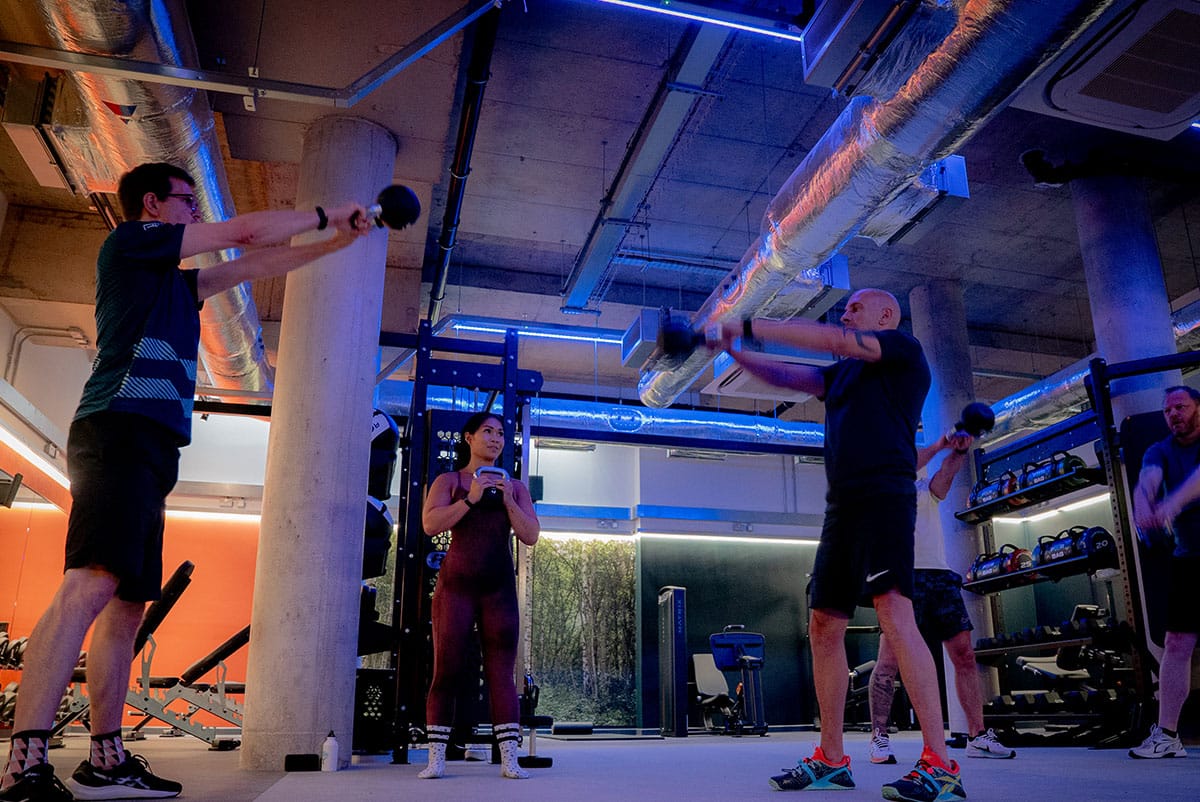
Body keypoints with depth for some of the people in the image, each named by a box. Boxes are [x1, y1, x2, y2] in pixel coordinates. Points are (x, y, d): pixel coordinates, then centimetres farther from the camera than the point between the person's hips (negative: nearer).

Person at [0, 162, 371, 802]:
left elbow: (255, 265, 34)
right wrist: (325, 215, 14)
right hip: (121, 431, -10)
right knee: (92, 585, -22)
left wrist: (335, 242, 32)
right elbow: (244, 232, 3)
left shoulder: (172, 281, 30)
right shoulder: (128, 240, 7)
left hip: (147, 449, 10)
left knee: (128, 603, 5)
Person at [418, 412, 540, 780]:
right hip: (456, 584, -2)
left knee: (501, 673, -1)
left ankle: (509, 759, 0)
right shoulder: (448, 481, 8)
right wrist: (470, 499, -17)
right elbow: (430, 524, -8)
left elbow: (530, 536, 5)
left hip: (500, 588, 2)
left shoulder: (514, 486, 14)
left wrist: (507, 500, -8)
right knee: (447, 670, -3)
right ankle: (436, 759, 4)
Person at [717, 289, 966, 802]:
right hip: (841, 506, 8)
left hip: (884, 494, -8)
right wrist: (735, 349, 4)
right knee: (824, 625, 5)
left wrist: (751, 327, -8)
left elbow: (831, 340, -8)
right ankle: (831, 761, 11)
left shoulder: (905, 350, 4)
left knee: (894, 612, -21)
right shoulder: (843, 372, 26)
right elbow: (785, 376, 17)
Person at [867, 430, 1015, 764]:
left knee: (964, 652, 3)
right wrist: (940, 445, -17)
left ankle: (978, 736, 10)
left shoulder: (927, 482, 21)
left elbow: (947, 472, 0)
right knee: (890, 656, -9)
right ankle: (879, 737, -4)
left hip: (941, 573, 5)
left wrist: (960, 449, -21)